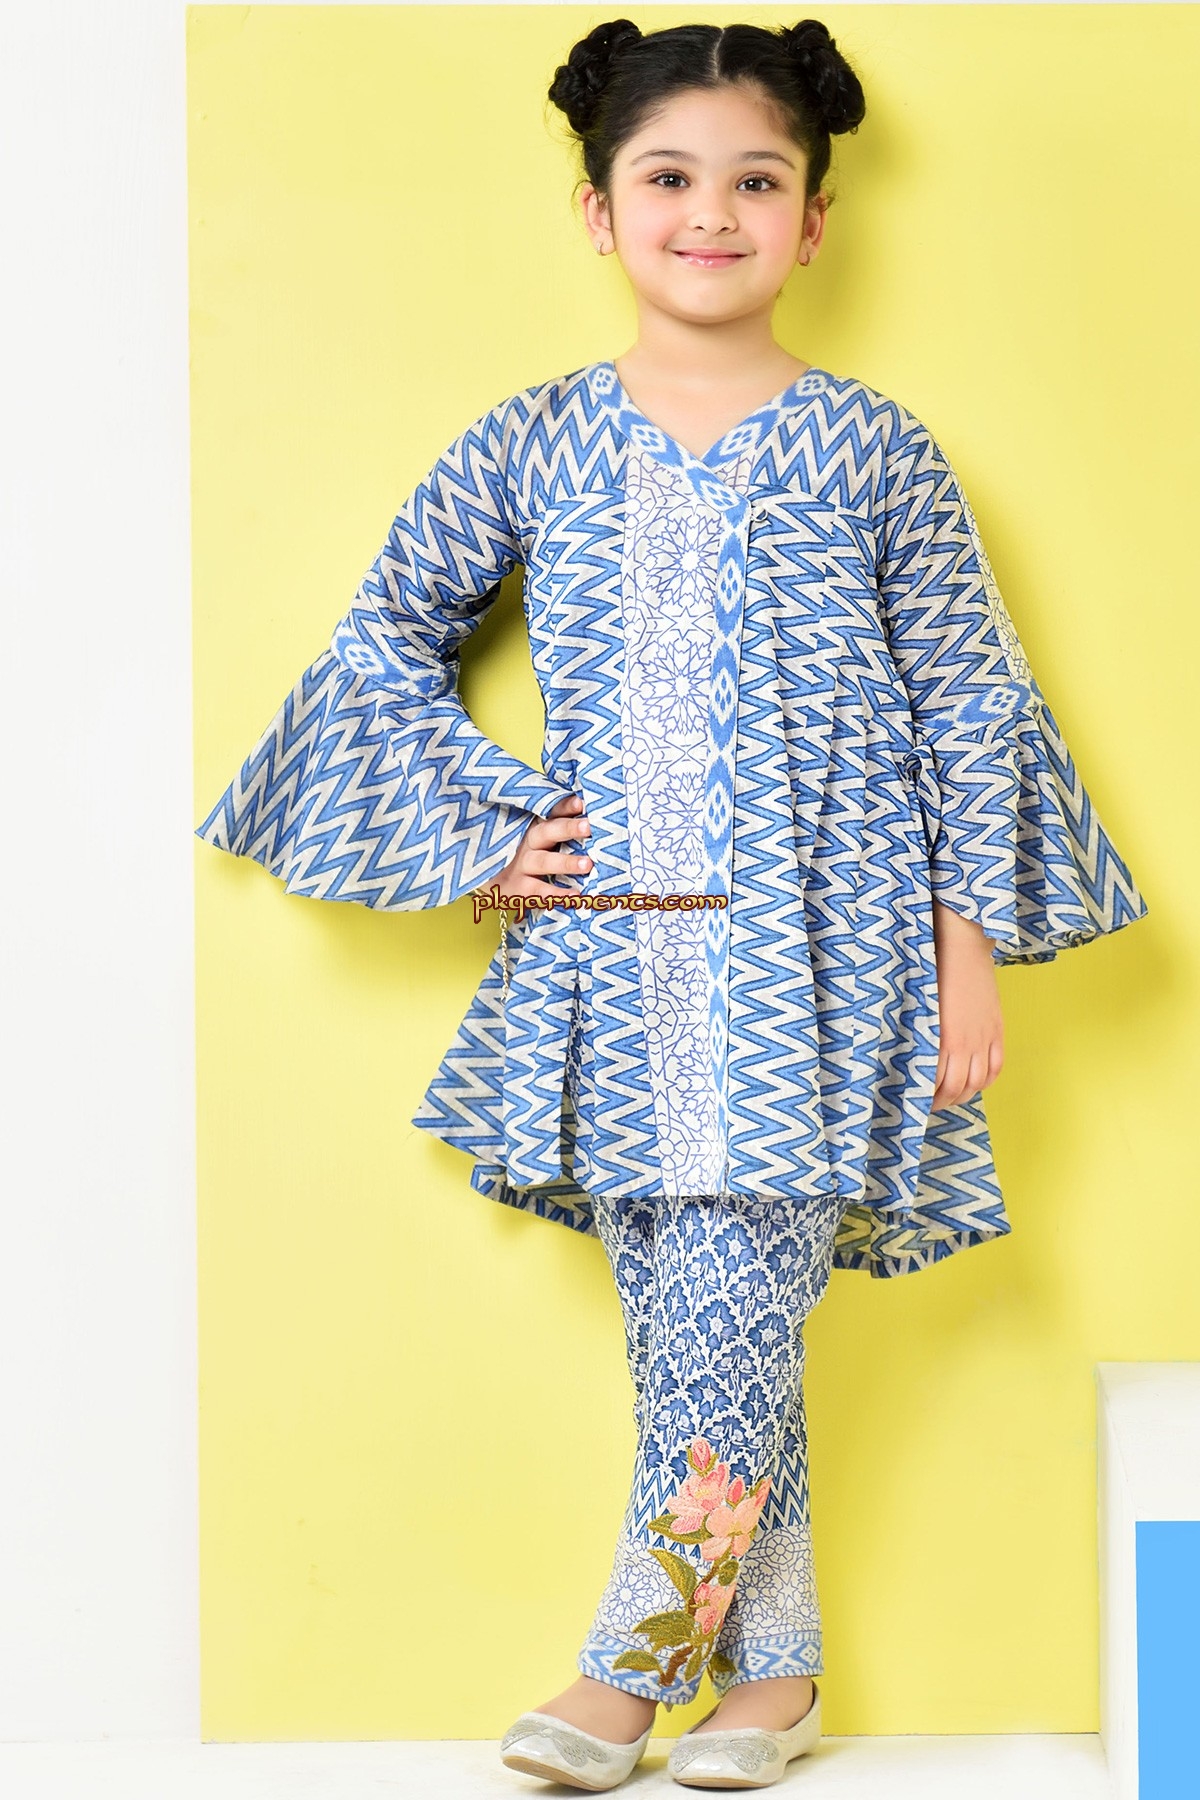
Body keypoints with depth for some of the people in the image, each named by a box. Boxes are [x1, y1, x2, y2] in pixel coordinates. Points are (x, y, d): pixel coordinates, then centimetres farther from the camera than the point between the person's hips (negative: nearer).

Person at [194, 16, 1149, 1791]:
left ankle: (636, 1650, 8)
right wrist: (481, 832, 4)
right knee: (703, 1323, 7)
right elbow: (383, 643, 15)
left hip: (817, 964, -2)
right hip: (615, 960, 3)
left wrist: (972, 949, -1)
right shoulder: (532, 447, 6)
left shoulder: (870, 449, 2)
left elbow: (968, 703, 3)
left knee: (731, 1310, -8)